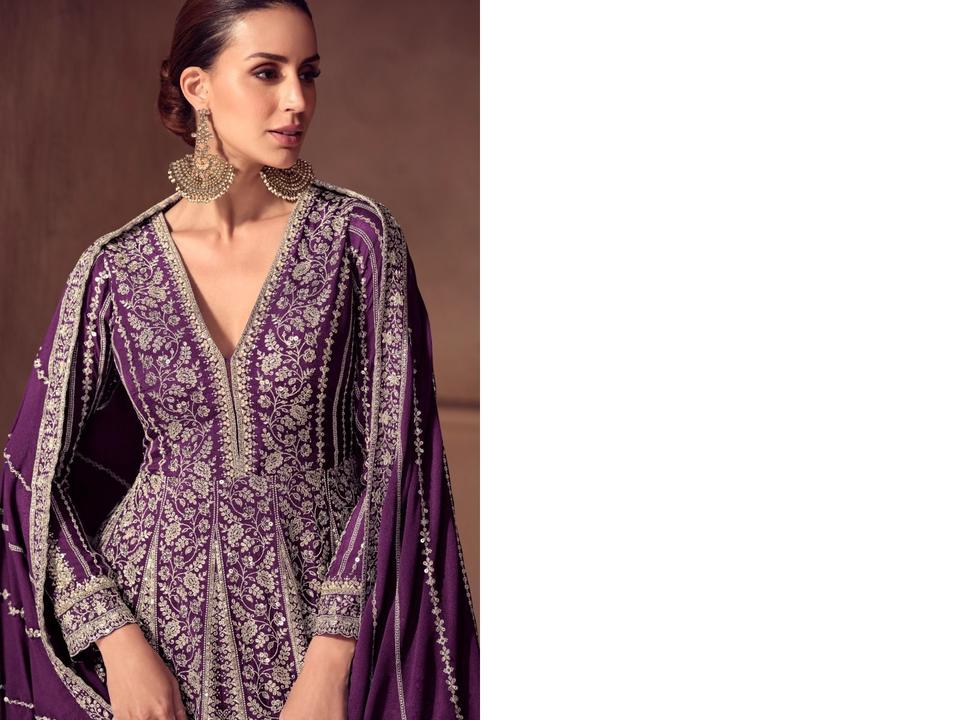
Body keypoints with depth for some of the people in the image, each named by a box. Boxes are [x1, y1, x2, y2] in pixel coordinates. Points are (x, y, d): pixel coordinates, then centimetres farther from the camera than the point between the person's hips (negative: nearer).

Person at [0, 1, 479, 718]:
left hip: (322, 604, -1)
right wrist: (119, 644, -10)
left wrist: (333, 659, -16)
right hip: (156, 612, 1)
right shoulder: (116, 267, -4)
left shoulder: (357, 235, -7)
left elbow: (396, 459, -10)